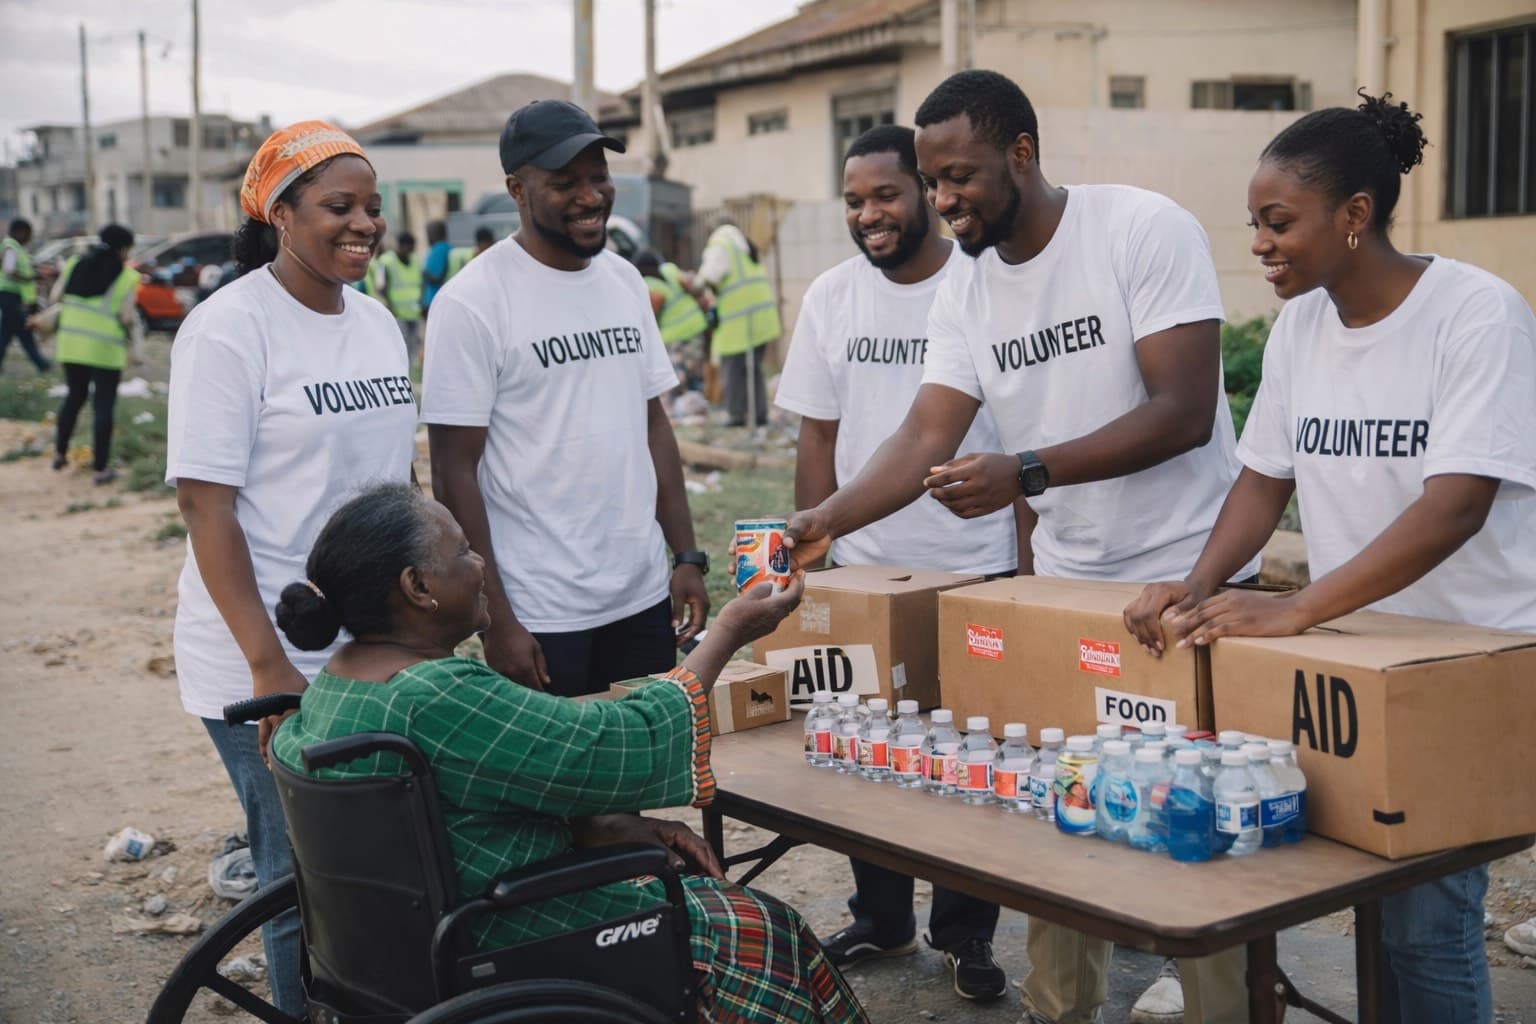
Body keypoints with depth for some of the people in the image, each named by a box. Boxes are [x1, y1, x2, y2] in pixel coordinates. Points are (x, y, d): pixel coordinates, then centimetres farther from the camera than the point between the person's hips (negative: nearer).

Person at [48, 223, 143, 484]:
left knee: (74, 396, 23)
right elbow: (127, 316, -12)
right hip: (106, 349, -5)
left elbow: (57, 296, 9)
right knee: (103, 406, 1)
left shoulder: (75, 265, 6)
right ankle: (101, 468, 3)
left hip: (71, 342, 5)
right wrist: (137, 345, 2)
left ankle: (60, 453, 29)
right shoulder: (126, 276, -9)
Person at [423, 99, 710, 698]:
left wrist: (688, 556, 8)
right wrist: (496, 621, -14)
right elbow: (455, 472, -11)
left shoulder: (625, 282, 9)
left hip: (646, 601, 6)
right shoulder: (473, 303, -11)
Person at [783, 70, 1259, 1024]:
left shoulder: (1147, 230, -14)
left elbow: (1183, 411, -21)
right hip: (1065, 583, 6)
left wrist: (1027, 473, -29)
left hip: (1188, 578, -5)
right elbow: (927, 437, -2)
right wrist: (824, 522, -18)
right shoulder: (965, 290, 4)